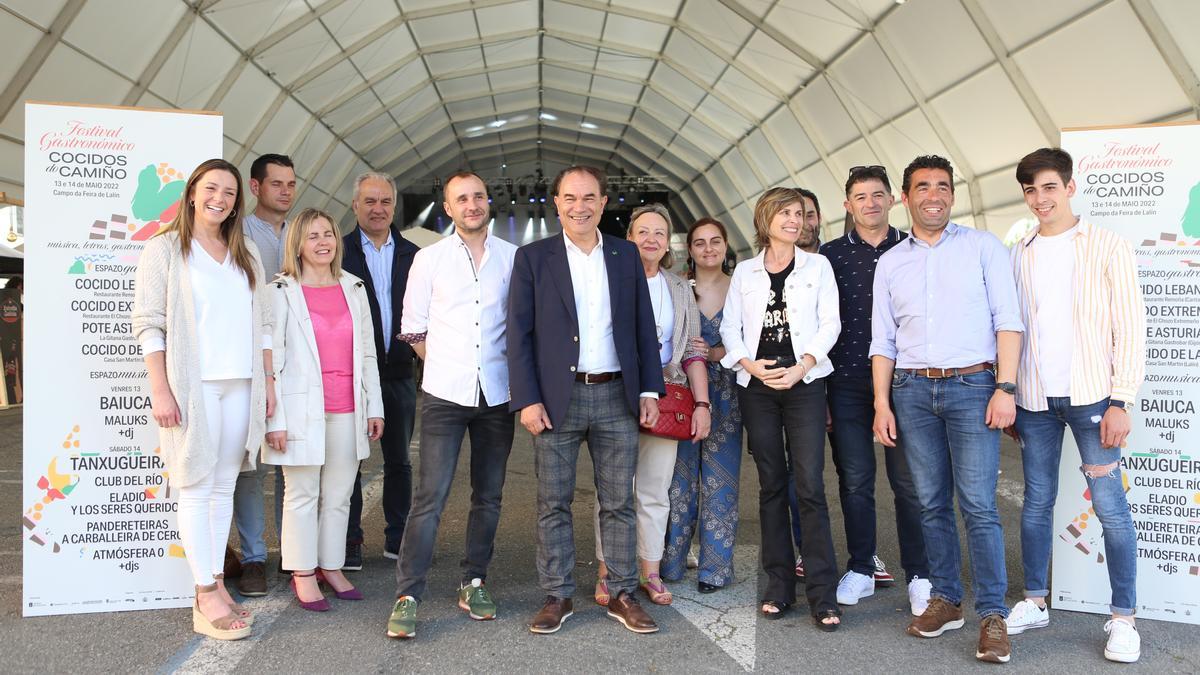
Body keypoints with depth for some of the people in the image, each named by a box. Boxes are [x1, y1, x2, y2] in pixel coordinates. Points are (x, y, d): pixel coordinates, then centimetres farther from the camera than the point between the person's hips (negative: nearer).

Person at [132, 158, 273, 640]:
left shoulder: (245, 253, 15)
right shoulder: (165, 248, 1)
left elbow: (261, 322, 16)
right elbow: (147, 323, -5)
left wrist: (268, 380, 10)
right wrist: (160, 390, -12)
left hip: (240, 385, 5)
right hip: (192, 384, -5)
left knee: (224, 487, 9)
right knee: (197, 489, -2)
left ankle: (216, 582, 17)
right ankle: (206, 599, 2)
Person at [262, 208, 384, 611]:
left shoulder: (354, 289, 11)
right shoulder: (281, 292, -1)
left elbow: (367, 352, 13)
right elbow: (270, 360, -4)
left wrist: (374, 407, 10)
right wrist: (275, 420, -10)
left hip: (347, 411, 4)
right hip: (303, 410, -4)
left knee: (339, 495, 9)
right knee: (302, 495, 4)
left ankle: (331, 566, 22)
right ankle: (303, 574, 15)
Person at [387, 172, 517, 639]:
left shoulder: (513, 257, 5)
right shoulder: (429, 259, 3)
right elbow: (414, 328, 8)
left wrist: (507, 368, 6)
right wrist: (447, 365, 7)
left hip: (496, 394, 2)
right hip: (444, 395, -2)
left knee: (488, 496, 10)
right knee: (430, 497, -6)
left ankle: (473, 584, 24)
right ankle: (407, 596, 2)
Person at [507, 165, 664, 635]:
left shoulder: (626, 255, 9)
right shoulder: (532, 257, 2)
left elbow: (644, 327, 10)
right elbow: (518, 334, -2)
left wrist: (649, 389, 4)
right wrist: (527, 400, -9)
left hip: (617, 397, 2)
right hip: (556, 398, -1)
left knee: (619, 503, 8)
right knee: (553, 504, 7)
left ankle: (622, 596, 21)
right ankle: (557, 597, 20)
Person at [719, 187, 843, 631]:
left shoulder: (817, 266, 9)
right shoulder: (744, 271, 12)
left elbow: (829, 323, 1)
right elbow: (730, 327, 7)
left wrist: (801, 367, -12)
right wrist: (749, 364, -10)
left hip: (804, 382, -2)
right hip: (756, 385, 2)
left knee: (810, 486, -8)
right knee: (771, 486, 6)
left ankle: (822, 595, -3)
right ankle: (779, 586, 15)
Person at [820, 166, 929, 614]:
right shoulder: (831, 255, 7)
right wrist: (819, 392, 1)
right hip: (847, 385, 1)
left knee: (909, 482, 1)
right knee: (854, 480, 7)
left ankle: (919, 575, 14)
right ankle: (861, 569, 21)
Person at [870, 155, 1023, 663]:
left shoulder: (982, 246, 5)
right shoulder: (890, 262, 14)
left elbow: (1007, 321, -1)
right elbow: (882, 341, 13)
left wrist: (1005, 388, -10)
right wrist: (881, 403, 5)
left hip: (972, 384, -3)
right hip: (912, 390, 3)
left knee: (978, 504, -7)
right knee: (931, 503, 8)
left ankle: (992, 615, 2)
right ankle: (945, 600, 19)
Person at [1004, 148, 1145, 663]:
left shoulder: (1108, 248, 0)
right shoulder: (1017, 255, 9)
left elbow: (1130, 327, -3)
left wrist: (1121, 401, -9)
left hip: (1091, 396, -3)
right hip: (1033, 399, 3)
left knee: (1110, 506, 0)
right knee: (1037, 501, 10)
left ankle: (1123, 618, 11)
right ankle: (1035, 602, 22)